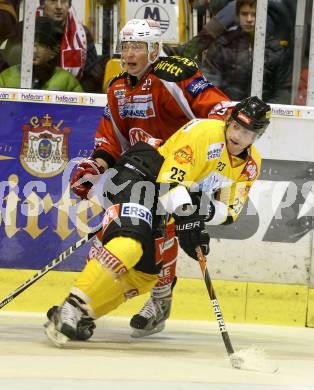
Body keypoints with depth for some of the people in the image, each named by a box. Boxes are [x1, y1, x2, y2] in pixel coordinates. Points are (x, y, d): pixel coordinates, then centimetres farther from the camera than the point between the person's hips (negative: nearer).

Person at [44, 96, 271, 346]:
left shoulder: (251, 164, 3)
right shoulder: (204, 132, -21)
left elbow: (230, 210, 5)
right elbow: (170, 180, -26)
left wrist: (208, 210, -18)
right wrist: (186, 216, -38)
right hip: (138, 177, -9)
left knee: (145, 274, 5)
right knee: (131, 243, -32)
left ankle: (82, 315, 9)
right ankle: (71, 309, -36)